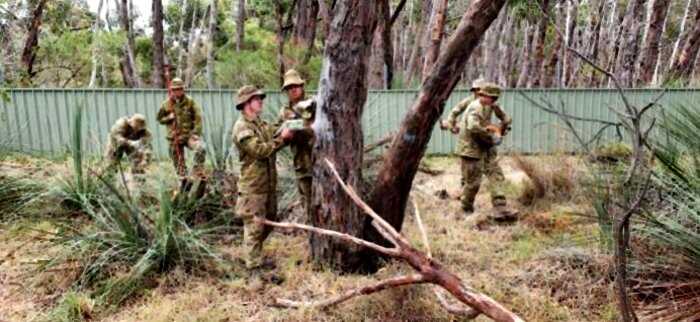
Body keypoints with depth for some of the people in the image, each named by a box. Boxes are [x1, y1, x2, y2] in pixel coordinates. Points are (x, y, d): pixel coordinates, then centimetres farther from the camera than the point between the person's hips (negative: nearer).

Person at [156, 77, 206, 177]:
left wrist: (196, 133, -14)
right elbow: (160, 119, 11)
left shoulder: (190, 102, -3)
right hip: (174, 137, 2)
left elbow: (198, 118, -5)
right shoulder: (166, 104, 1)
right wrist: (169, 118, -10)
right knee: (179, 163, 6)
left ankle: (197, 172, -14)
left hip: (189, 134, -2)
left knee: (201, 149, -28)